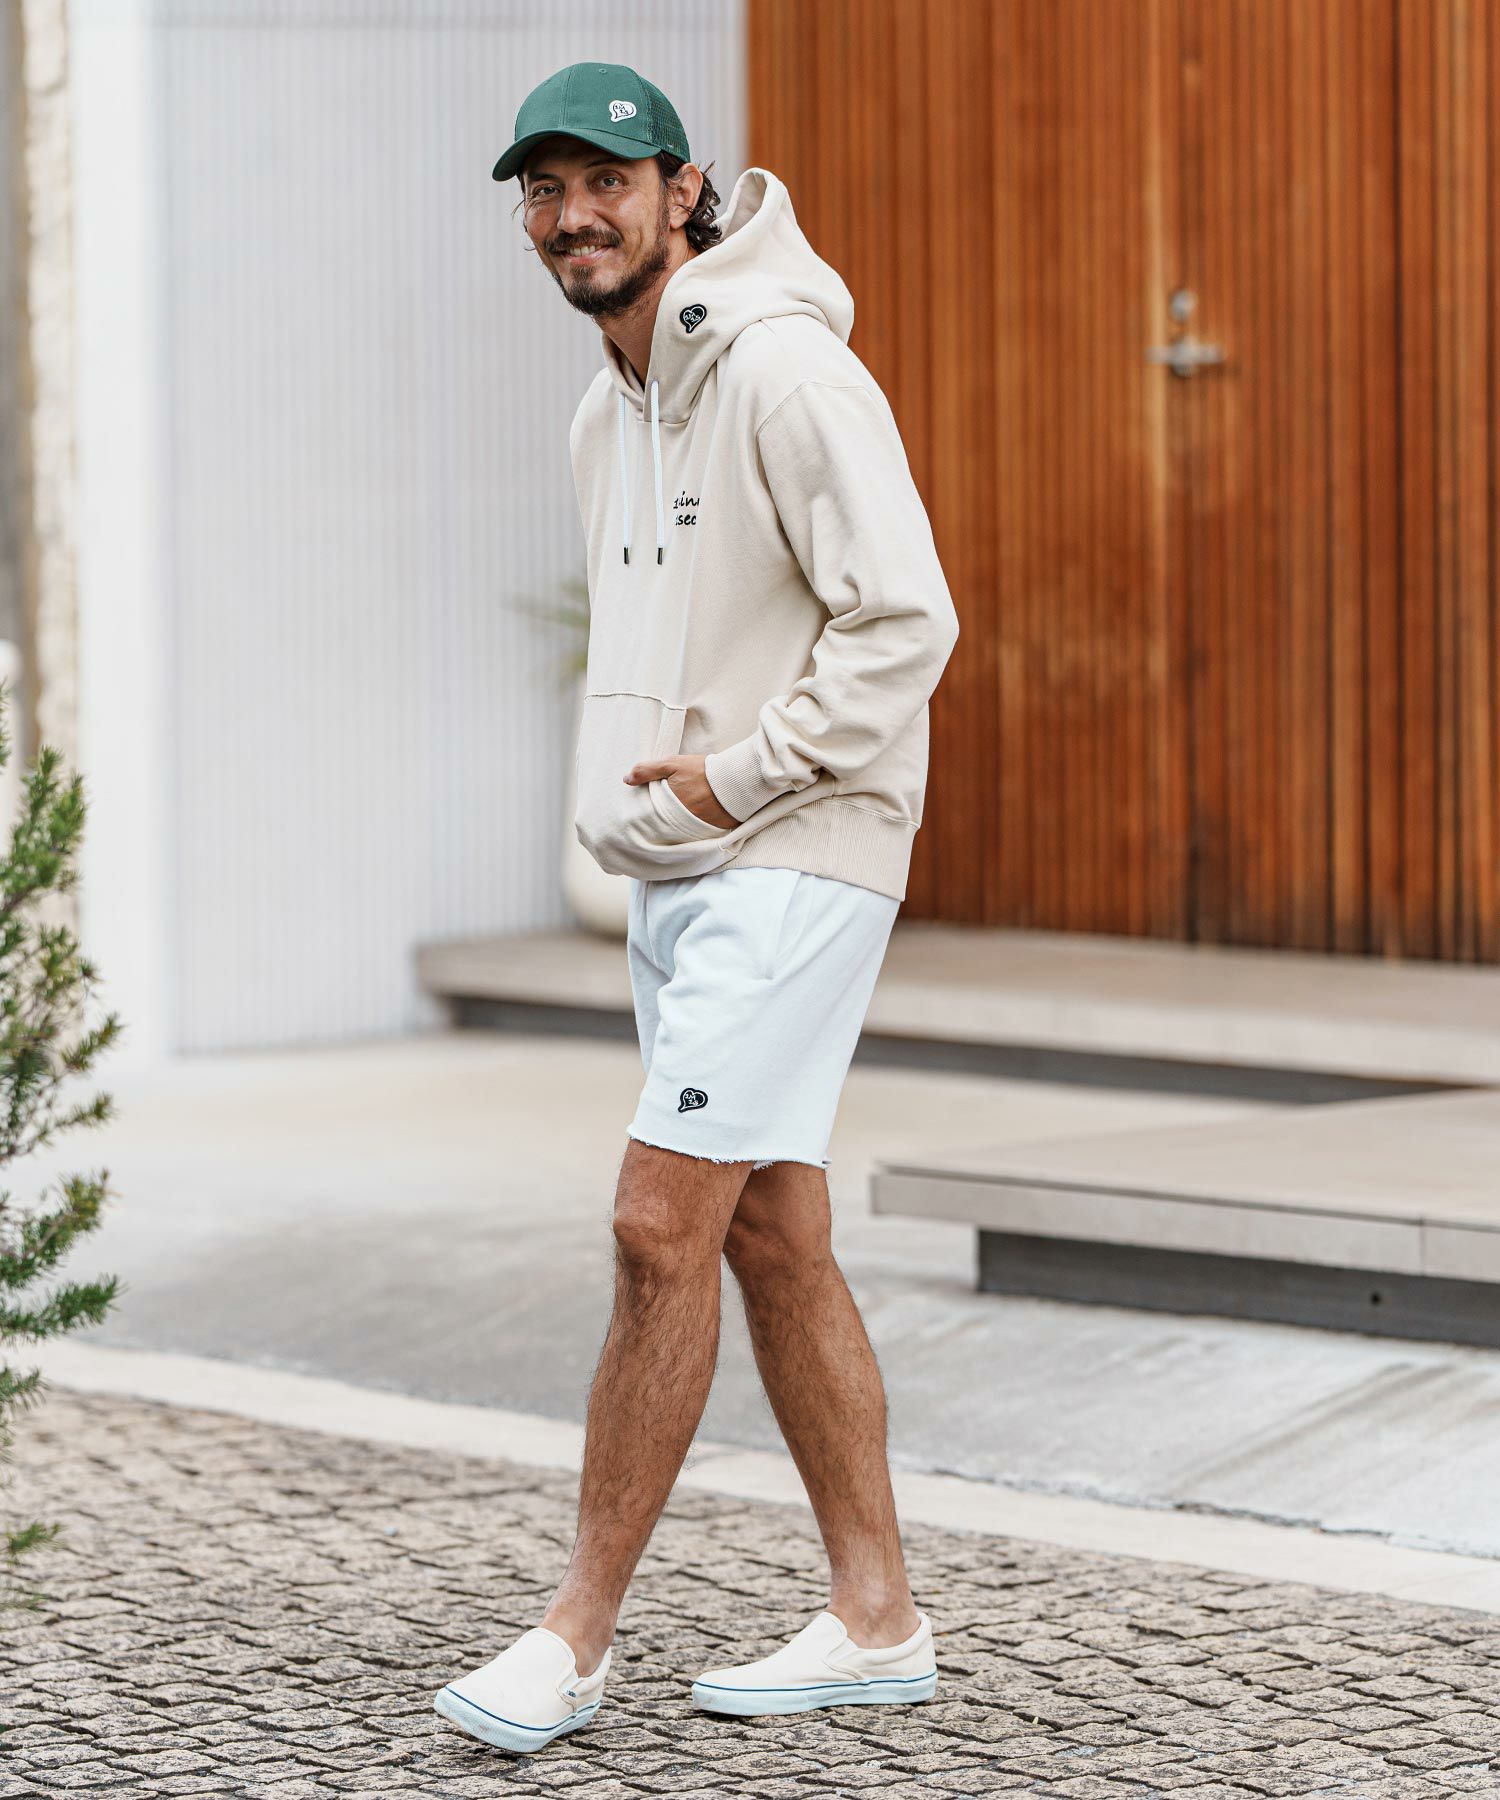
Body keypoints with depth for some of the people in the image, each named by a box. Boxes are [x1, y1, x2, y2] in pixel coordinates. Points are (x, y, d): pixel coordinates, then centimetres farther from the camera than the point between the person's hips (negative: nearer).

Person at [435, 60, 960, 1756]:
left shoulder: (786, 371, -14)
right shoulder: (607, 415, 14)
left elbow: (906, 620, -19)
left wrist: (737, 775, -16)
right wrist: (618, 796, 10)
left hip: (791, 860, -9)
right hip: (673, 871, 9)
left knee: (661, 1231, -11)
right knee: (771, 1240, 10)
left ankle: (577, 1632, -4)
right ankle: (875, 1621, 18)